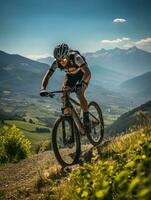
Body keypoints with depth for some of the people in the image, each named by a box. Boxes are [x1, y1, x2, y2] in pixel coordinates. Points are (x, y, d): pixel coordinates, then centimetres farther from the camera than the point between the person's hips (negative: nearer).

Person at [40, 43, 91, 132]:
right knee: (64, 96, -14)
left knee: (79, 94, -25)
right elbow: (47, 75, -27)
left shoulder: (76, 57, -39)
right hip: (70, 75, 4)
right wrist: (43, 89, -44)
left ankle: (87, 119, -10)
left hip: (83, 74, -4)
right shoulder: (57, 62, -26)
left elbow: (87, 73, -48)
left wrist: (81, 84, -65)